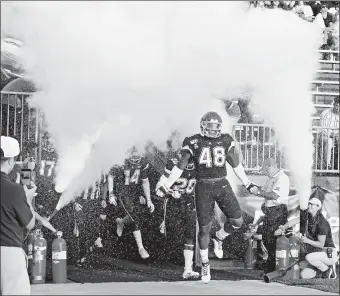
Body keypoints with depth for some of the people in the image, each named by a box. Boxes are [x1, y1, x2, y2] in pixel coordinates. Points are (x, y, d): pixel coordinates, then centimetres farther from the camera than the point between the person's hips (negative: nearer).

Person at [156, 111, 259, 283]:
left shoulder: (225, 141, 4)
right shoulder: (194, 143, -3)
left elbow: (236, 165, 14)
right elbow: (180, 167, -1)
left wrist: (248, 185, 17)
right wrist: (165, 186, -5)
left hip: (222, 185, 2)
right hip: (203, 187, -2)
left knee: (237, 221, -10)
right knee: (204, 228, 0)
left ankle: (219, 238, 23)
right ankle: (205, 264, 19)